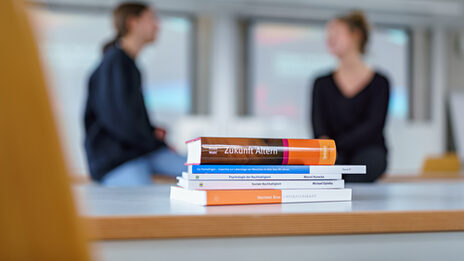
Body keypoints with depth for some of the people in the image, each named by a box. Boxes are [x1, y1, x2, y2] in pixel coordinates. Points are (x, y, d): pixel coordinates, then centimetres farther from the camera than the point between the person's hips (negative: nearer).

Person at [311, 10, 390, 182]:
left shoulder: (379, 83, 6)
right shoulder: (322, 84, 15)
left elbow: (373, 124, -7)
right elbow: (318, 119, 0)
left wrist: (337, 144, -21)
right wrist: (324, 140, -24)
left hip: (367, 151, -1)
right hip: (335, 155, 1)